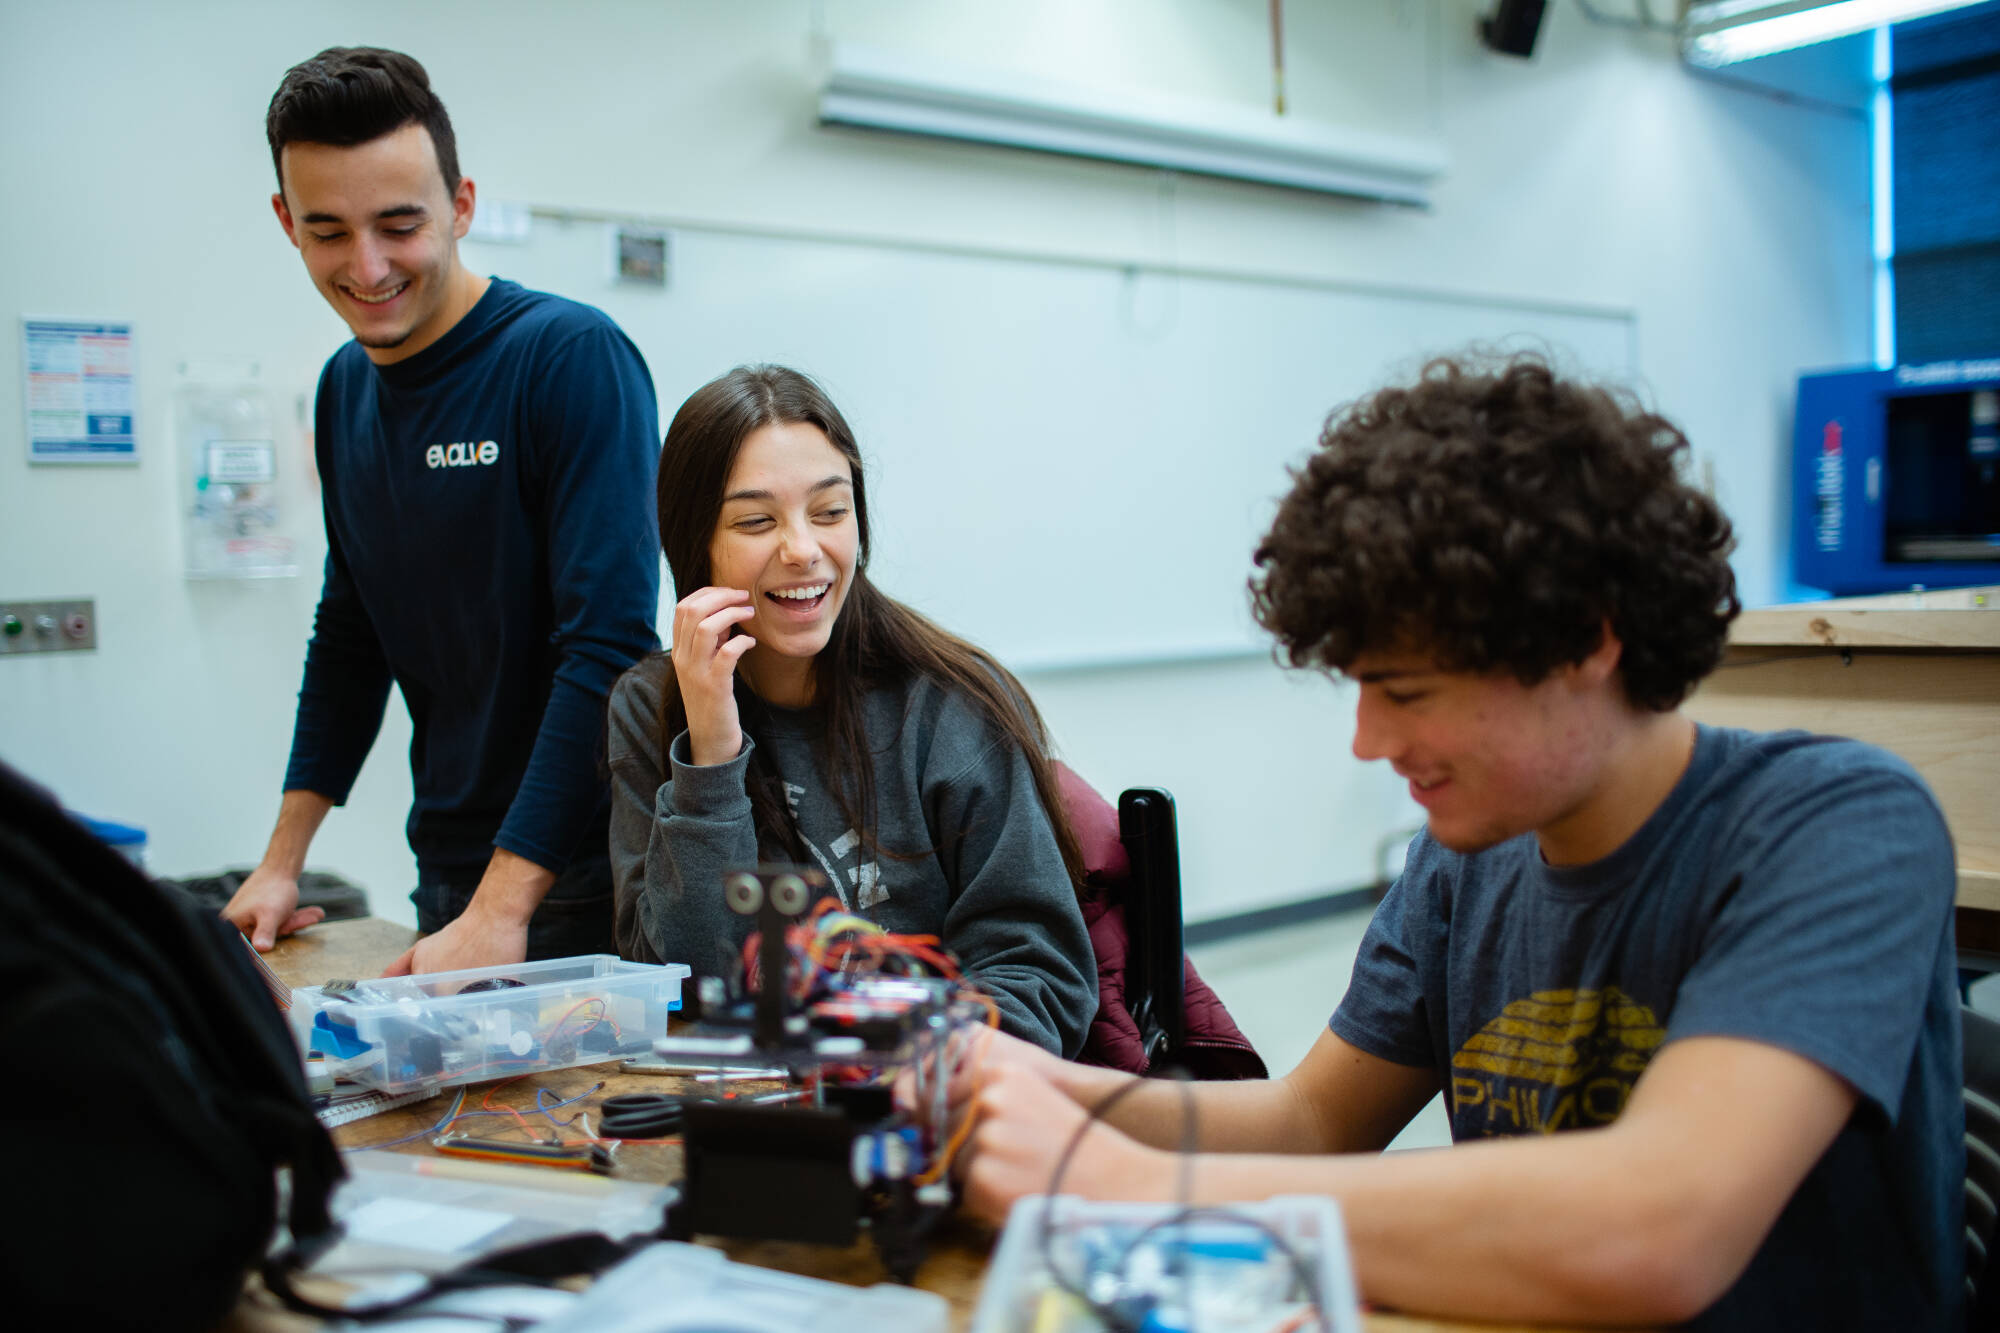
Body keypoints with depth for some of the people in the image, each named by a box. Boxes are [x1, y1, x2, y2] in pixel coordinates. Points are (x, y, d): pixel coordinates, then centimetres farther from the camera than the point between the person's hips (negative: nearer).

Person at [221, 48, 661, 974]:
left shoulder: (572, 357, -16)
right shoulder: (345, 388, 7)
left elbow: (608, 646, -22)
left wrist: (505, 904, -26)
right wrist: (283, 858, 12)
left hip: (577, 877, -6)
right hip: (446, 877, 6)